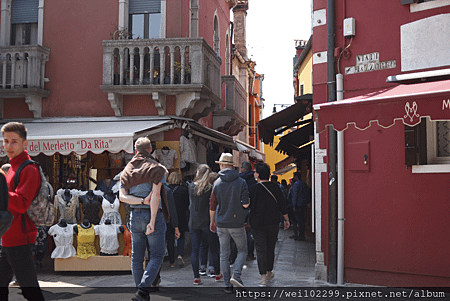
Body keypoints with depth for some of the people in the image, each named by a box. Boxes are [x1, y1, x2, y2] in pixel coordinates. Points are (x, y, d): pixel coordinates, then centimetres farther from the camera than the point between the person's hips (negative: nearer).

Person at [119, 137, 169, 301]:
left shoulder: (127, 170, 10)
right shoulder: (157, 168, -6)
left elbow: (122, 196, -3)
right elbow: (156, 195, -16)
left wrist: (142, 201, -11)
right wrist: (153, 221, -18)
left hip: (135, 216, 5)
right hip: (153, 215, -5)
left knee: (137, 257, 11)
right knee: (157, 256, 3)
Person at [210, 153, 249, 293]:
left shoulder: (217, 183, -1)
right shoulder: (241, 182, -6)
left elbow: (212, 206, 2)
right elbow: (246, 204, -12)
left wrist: (212, 221, 15)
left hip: (221, 224, 2)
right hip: (237, 223, -2)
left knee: (224, 254, 9)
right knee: (242, 250, 14)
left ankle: (228, 284, 9)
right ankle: (236, 275, -6)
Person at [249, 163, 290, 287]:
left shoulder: (253, 189, -11)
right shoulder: (275, 187, -2)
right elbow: (282, 204, 2)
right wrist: (286, 219, 11)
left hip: (257, 224, -3)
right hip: (273, 223, 3)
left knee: (261, 249, 0)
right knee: (270, 248, 17)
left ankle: (263, 277, -8)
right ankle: (269, 273, 30)